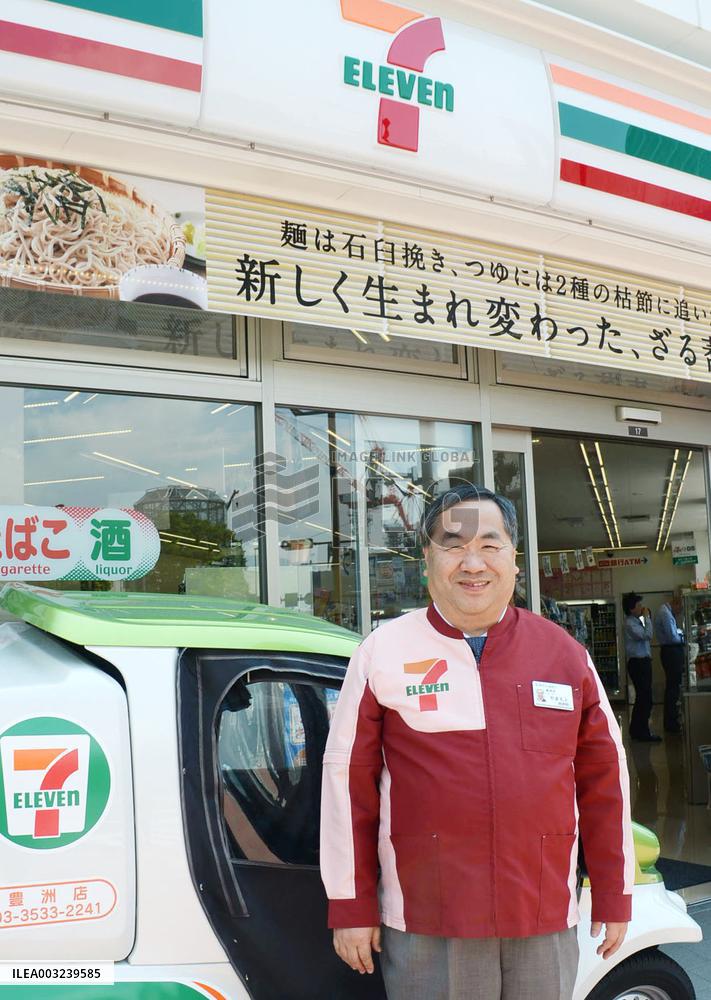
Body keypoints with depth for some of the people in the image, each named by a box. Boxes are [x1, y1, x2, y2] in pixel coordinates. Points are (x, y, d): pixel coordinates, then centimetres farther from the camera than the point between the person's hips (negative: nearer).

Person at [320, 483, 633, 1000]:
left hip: (547, 923, 2)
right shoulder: (383, 653, -3)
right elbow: (347, 782, -2)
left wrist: (614, 897, 10)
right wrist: (351, 908, 0)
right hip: (425, 928, -2)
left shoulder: (565, 653, 3)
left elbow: (604, 779, 8)